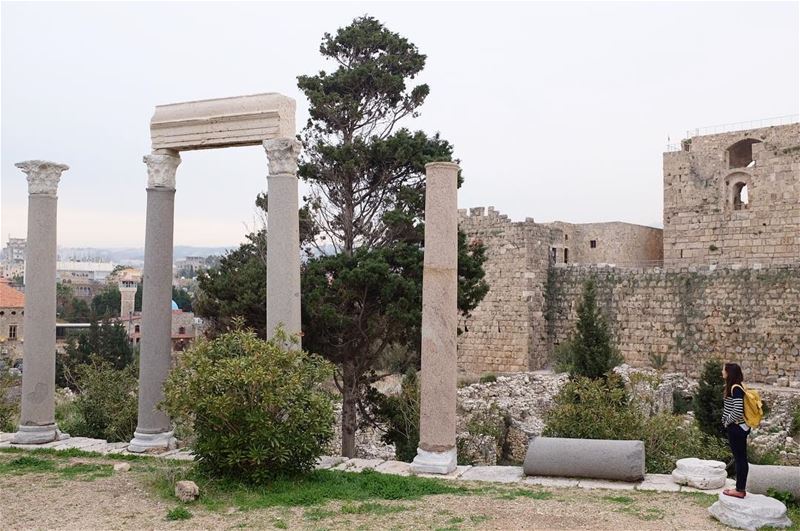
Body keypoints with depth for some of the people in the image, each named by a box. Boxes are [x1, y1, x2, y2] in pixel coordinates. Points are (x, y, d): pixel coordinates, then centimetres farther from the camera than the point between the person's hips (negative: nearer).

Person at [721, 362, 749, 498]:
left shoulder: (736, 388, -19)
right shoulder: (735, 387, 10)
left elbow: (738, 411, -25)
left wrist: (727, 421, -11)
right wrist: (727, 421, 13)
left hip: (737, 428, -10)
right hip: (739, 427, 10)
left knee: (740, 458, -2)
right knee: (740, 458, 14)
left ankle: (740, 490, 5)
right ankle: (740, 487, 21)